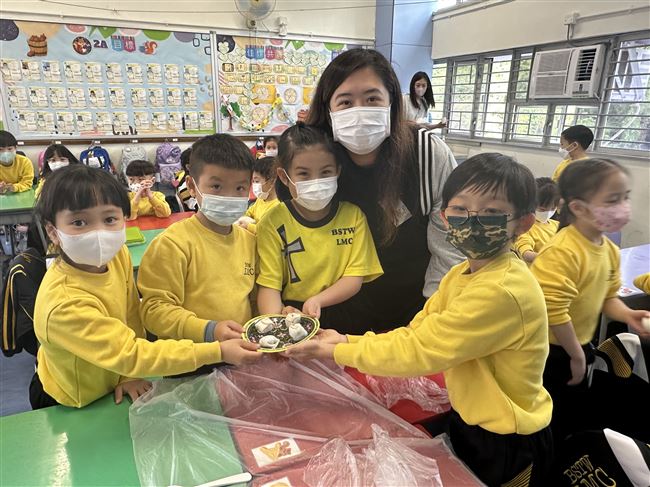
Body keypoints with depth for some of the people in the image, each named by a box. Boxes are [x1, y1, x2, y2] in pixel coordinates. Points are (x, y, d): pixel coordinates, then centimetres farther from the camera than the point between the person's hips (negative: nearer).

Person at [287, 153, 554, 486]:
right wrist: (348, 340, -15)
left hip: (506, 445, -7)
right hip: (469, 420, 7)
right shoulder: (461, 274, -1)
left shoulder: (500, 291, -32)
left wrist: (338, 352, -20)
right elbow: (416, 333, -3)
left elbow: (419, 351, -29)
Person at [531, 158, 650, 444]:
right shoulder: (562, 252, -29)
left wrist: (626, 314, -7)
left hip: (578, 348, 9)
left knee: (576, 418, 25)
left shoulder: (610, 250, 2)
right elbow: (553, 310, -29)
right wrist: (576, 355, -17)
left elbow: (606, 296, 14)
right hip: (548, 352, -9)